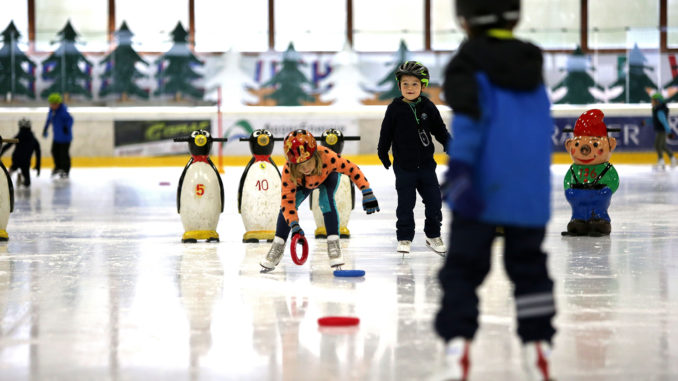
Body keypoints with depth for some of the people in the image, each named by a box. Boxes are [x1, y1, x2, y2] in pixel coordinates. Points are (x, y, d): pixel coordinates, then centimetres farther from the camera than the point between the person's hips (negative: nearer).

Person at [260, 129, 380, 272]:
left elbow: (351, 169, -34)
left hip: (328, 176, -2)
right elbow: (287, 199, -34)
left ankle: (334, 243, -24)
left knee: (326, 200, -29)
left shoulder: (326, 156, -45)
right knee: (287, 205, -15)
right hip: (303, 183, 2)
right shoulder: (288, 171, -39)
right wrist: (294, 224, -44)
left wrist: (367, 193, -38)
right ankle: (278, 246, 0)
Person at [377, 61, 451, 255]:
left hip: (426, 164, 3)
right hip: (404, 165, -2)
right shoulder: (395, 109, -6)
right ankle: (404, 238, 12)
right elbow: (385, 134, 1)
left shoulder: (428, 107, 1)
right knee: (405, 204, 1)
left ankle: (433, 236, 20)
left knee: (434, 201, 5)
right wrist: (383, 154, 2)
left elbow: (440, 131, 10)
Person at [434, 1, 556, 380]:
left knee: (463, 268, 1)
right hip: (531, 192, 5)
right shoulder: (532, 66, 16)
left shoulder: (469, 64, -3)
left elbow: (470, 116, -19)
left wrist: (459, 168, -23)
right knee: (530, 268, 14)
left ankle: (458, 343, -11)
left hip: (482, 192, -5)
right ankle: (538, 350, 13)